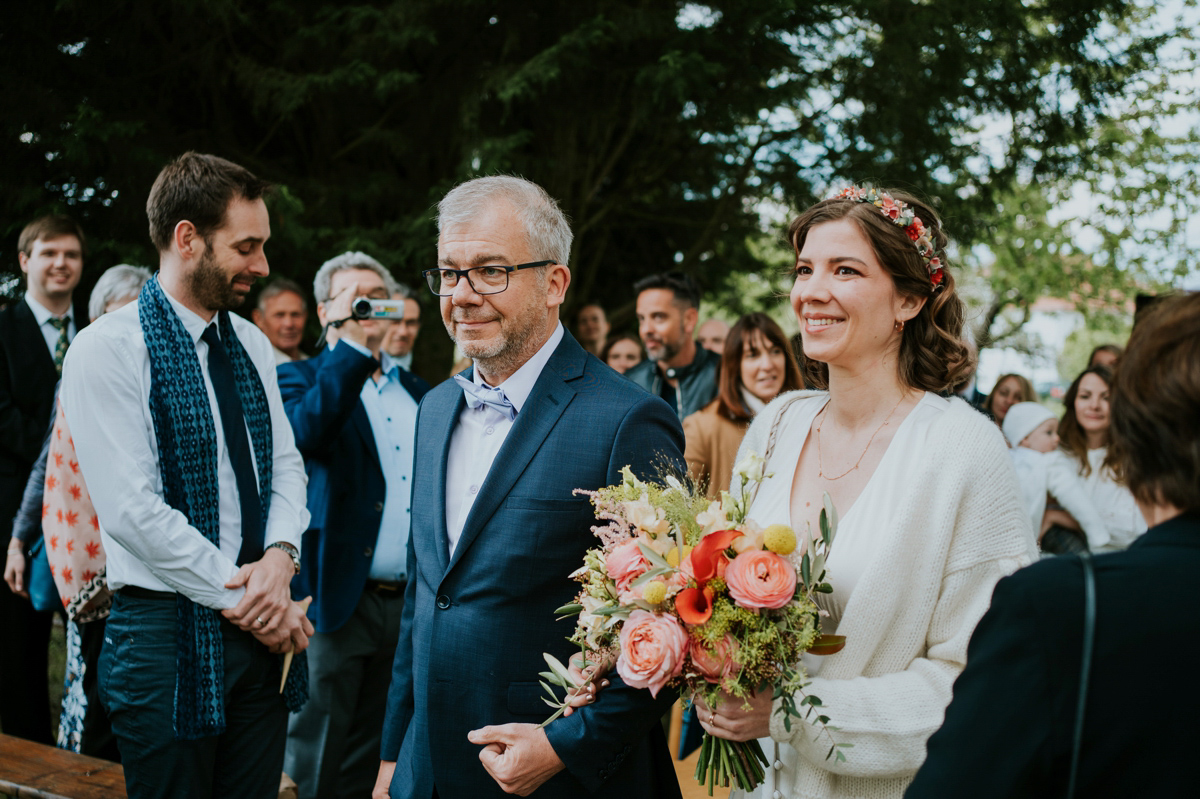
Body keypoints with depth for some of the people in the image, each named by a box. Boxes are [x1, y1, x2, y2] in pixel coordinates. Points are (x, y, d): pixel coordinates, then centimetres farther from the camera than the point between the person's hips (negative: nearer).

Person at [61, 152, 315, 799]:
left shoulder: (251, 345, 11)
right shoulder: (107, 350, -11)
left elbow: (285, 464, 11)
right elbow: (133, 510, -17)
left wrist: (280, 556, -9)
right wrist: (242, 596, -15)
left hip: (262, 629, 6)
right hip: (168, 631, -6)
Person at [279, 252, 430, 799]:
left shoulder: (418, 392, 16)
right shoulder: (300, 379, 1)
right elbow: (306, 432, -23)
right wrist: (353, 343, -21)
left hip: (413, 604, 5)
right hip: (339, 598, -5)